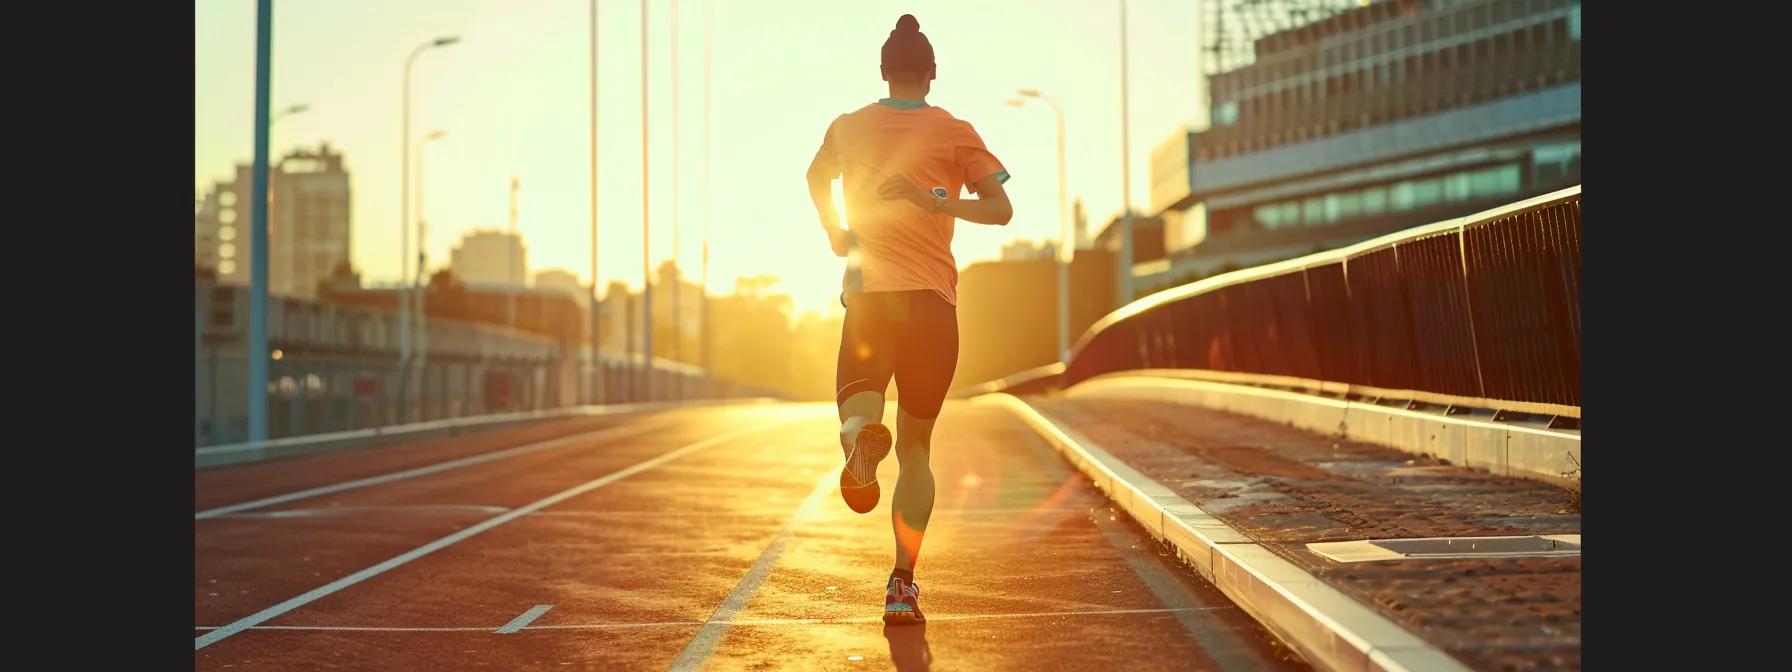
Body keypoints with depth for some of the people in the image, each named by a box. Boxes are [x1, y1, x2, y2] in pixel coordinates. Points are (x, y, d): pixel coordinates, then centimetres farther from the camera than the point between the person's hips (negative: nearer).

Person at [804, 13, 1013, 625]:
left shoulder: (848, 128, 12)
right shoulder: (955, 133, 4)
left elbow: (816, 177, 32)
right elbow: (1000, 208, -5)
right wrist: (935, 200, -9)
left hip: (867, 296, 0)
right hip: (933, 298, 0)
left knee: (859, 409, 0)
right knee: (916, 447, 9)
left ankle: (860, 434, -41)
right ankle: (902, 584, 0)